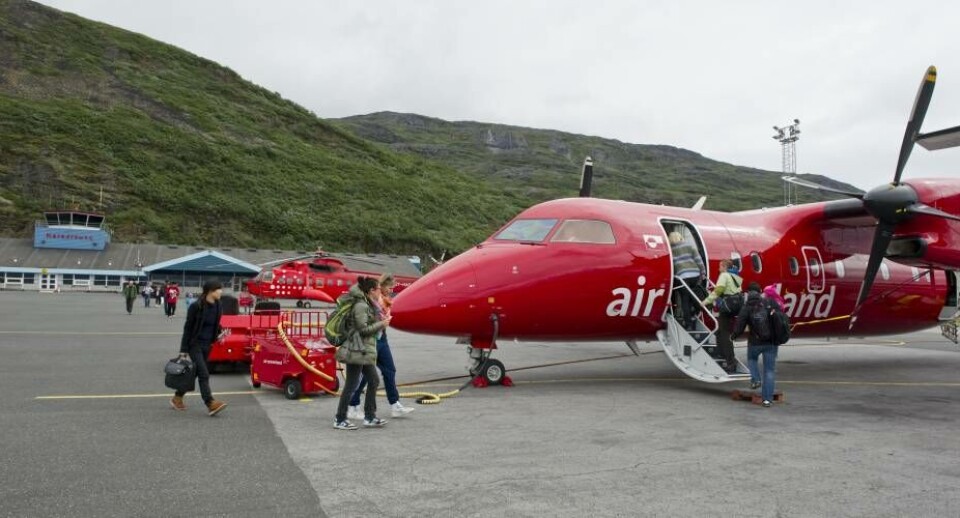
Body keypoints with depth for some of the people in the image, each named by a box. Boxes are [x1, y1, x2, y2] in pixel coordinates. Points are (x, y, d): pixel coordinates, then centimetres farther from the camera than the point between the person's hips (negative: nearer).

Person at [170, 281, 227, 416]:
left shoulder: (217, 307, 3)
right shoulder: (196, 306, -14)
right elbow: (188, 328, -10)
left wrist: (219, 334, 1)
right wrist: (184, 350, -10)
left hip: (207, 345, 7)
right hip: (195, 344, -7)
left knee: (194, 373, 14)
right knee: (204, 374, -13)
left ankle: (177, 398, 30)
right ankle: (211, 404, -17)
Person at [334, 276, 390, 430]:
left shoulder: (367, 304, 14)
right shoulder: (361, 306, -16)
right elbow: (363, 329, -20)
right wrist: (381, 324, -12)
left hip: (365, 351, 10)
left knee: (373, 381, 13)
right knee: (351, 385, -3)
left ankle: (370, 417, 19)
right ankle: (340, 420, 7)